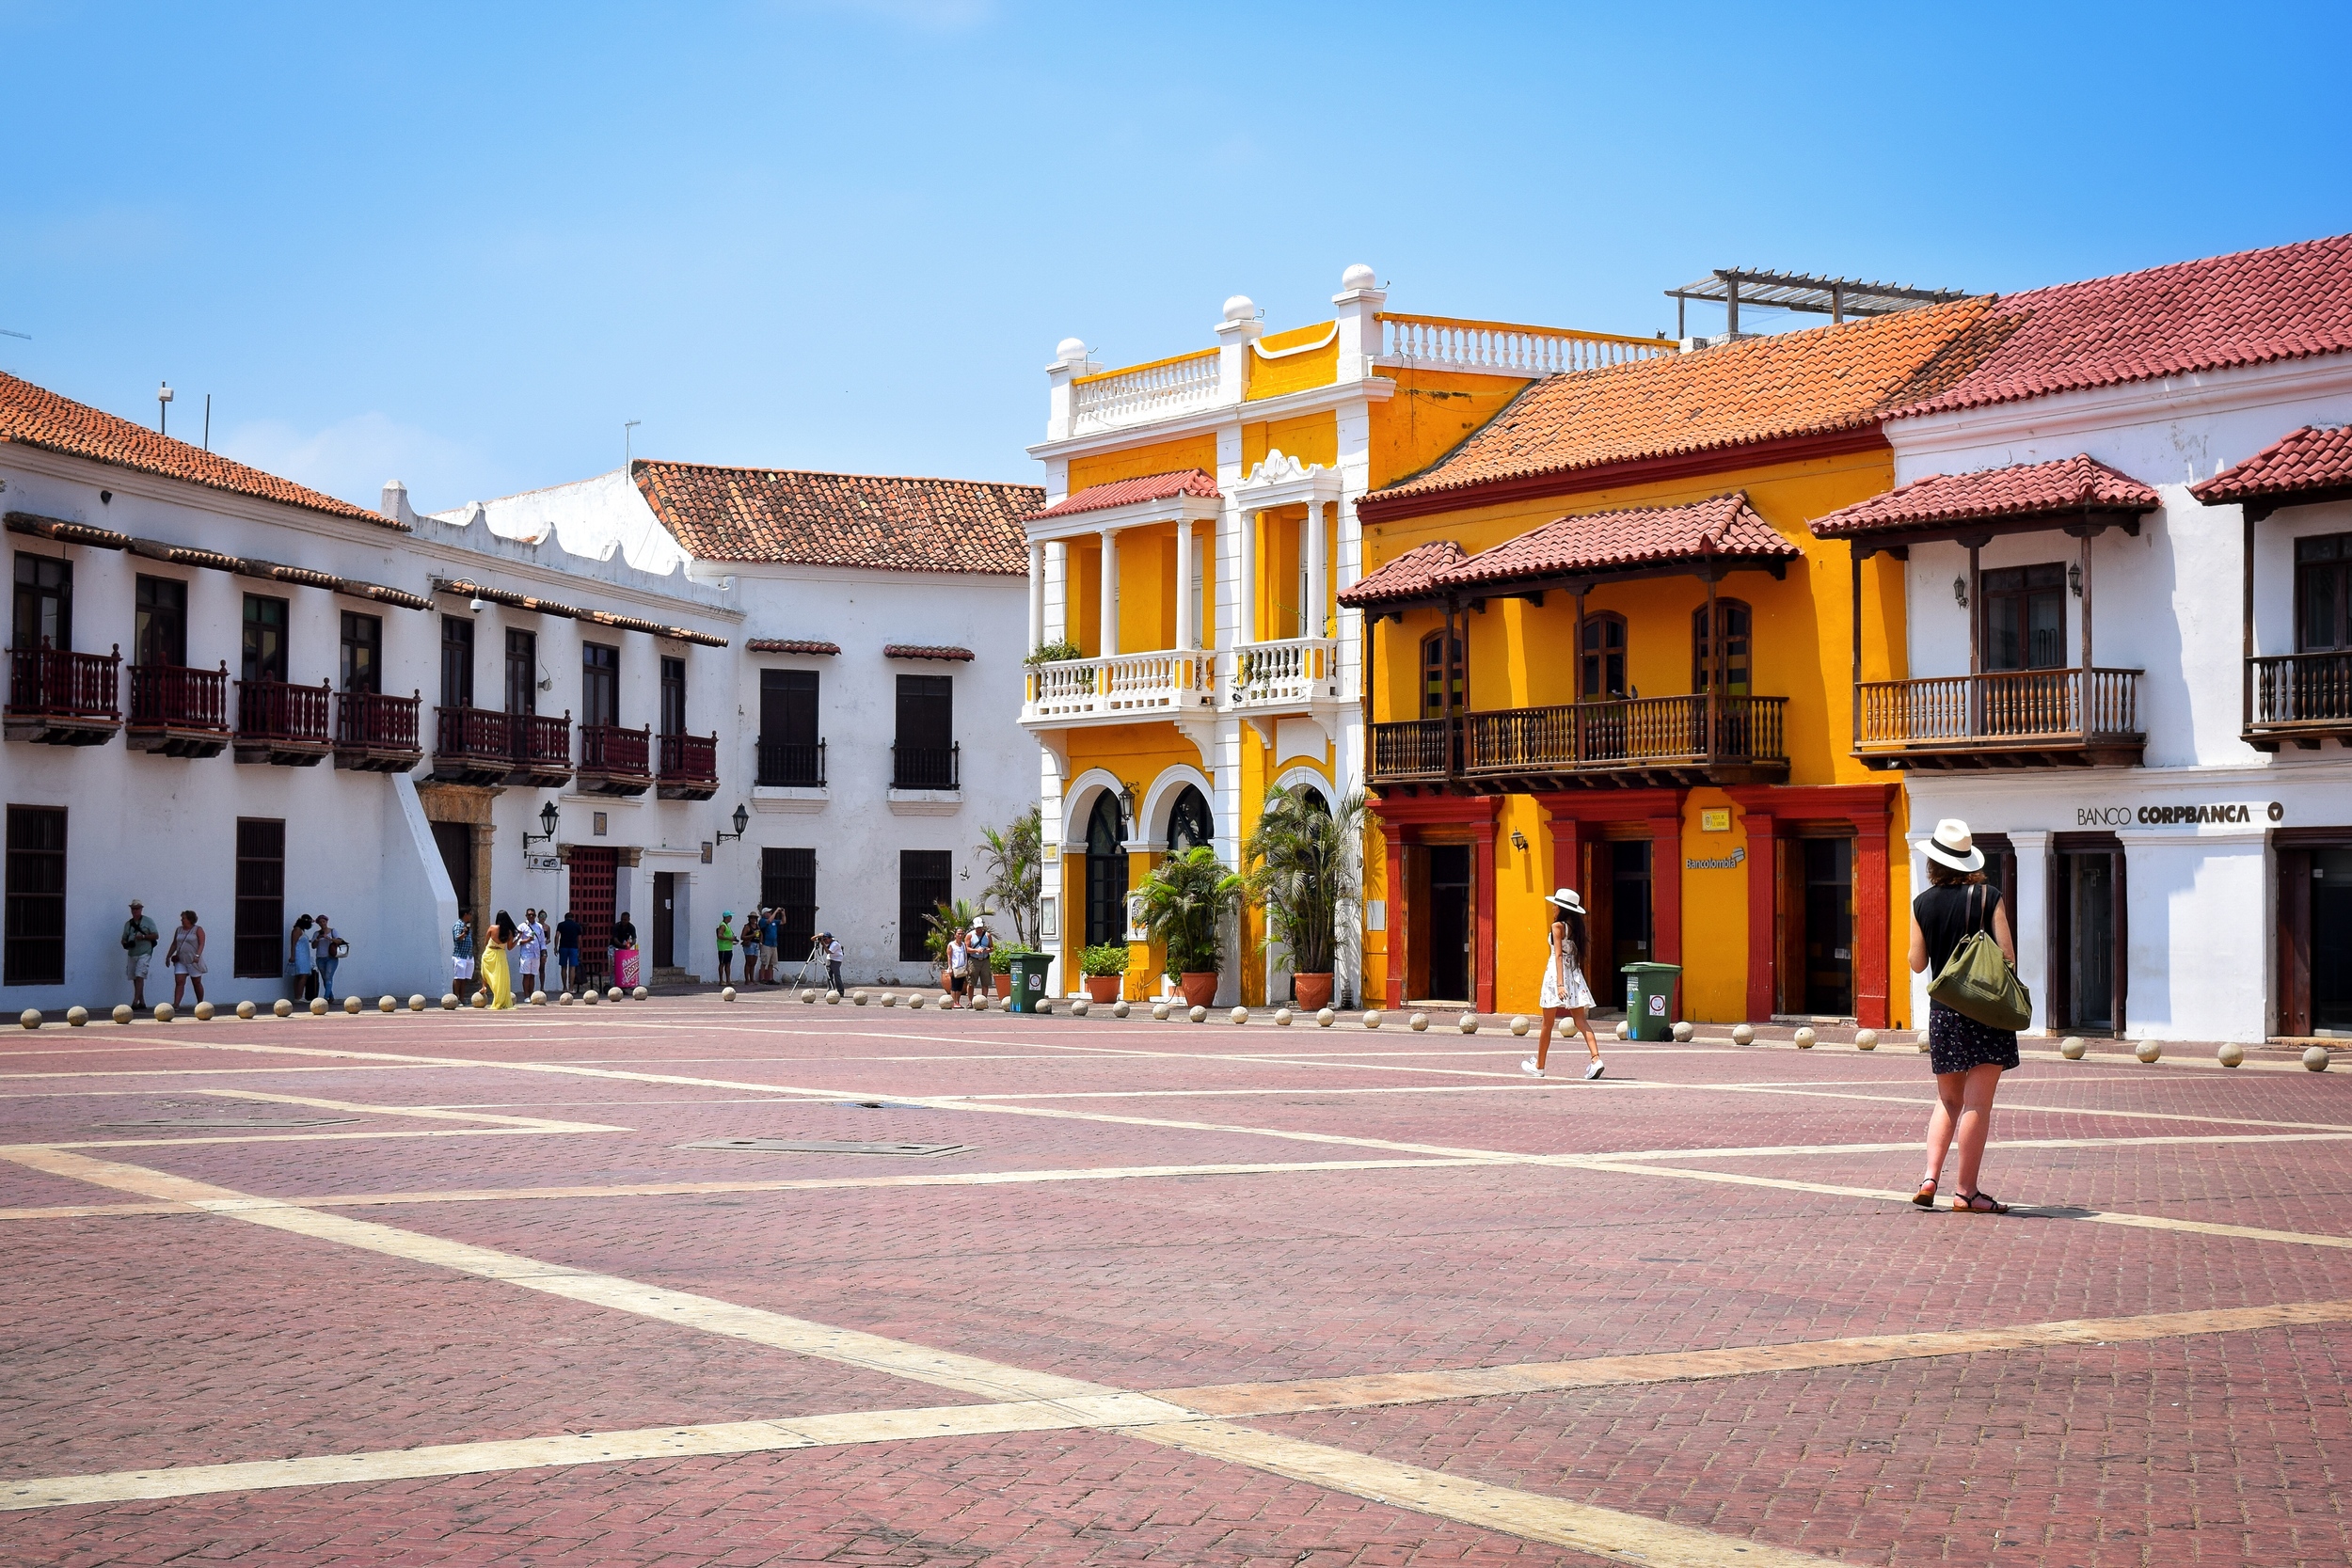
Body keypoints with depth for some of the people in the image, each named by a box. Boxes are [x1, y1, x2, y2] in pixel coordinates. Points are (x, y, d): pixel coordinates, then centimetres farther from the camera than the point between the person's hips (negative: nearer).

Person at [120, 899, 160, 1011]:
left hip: (144, 954, -6)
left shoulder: (148, 921, 2)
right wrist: (125, 943, -3)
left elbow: (156, 936, -3)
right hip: (131, 954, 6)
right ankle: (142, 1002, 14)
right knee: (135, 979, 7)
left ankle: (135, 1002, -22)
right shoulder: (128, 924, 17)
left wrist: (143, 936, -16)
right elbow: (124, 939, 20)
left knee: (139, 976, -16)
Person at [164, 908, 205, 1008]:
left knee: (197, 983, 6)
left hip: (193, 961, -4)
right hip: (180, 961, 4)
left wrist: (197, 955, -23)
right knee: (179, 982, -10)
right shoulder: (178, 929, 13)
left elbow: (201, 944, -10)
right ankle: (176, 1004, -18)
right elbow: (174, 944, 19)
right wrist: (168, 956, 16)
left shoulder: (198, 930, -2)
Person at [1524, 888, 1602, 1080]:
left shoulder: (1558, 926, -10)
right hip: (1575, 974, 6)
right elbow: (1579, 955, 13)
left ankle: (1539, 1066, 16)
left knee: (1548, 1023, 6)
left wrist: (1560, 983, -21)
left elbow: (1558, 955, -16)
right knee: (1581, 1020, -1)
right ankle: (1596, 1059, -20)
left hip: (1557, 973, -6)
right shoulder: (1577, 926, 9)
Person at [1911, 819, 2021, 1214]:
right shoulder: (1989, 896, -6)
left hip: (1943, 1010, 3)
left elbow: (1917, 963, 5)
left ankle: (1930, 1176, 2)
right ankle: (1966, 1190, 1)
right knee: (1977, 1104, 0)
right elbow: (2008, 955, -7)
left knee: (1947, 1100, 16)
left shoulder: (1923, 903, 1)